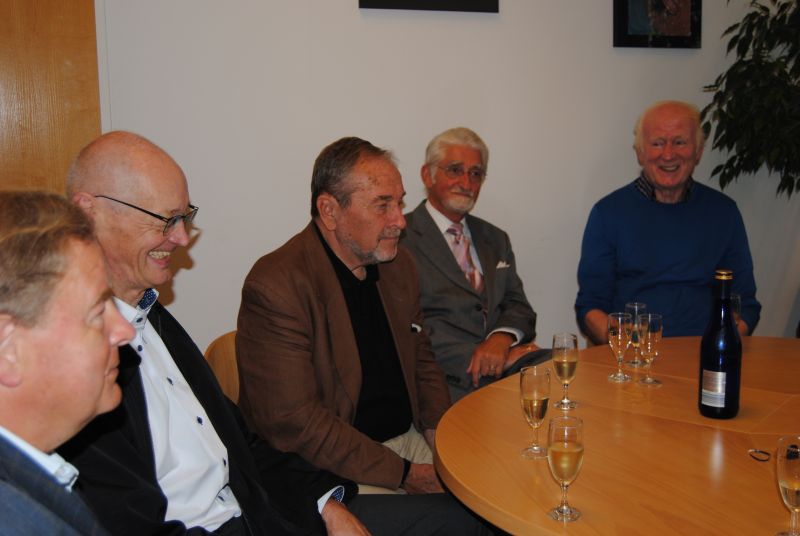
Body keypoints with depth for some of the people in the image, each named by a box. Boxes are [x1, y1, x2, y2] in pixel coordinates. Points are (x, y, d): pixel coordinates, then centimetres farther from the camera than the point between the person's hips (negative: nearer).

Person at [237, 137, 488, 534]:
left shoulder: (398, 265, 7)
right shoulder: (276, 286, -18)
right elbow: (293, 423, -19)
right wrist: (404, 473, -17)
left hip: (409, 440, 8)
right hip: (331, 469, -7)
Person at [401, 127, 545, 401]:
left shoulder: (495, 239, 22)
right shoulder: (400, 239, -3)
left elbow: (518, 307, 14)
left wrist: (502, 338, -10)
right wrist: (476, 358, -18)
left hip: (509, 368, 7)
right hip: (451, 382, -7)